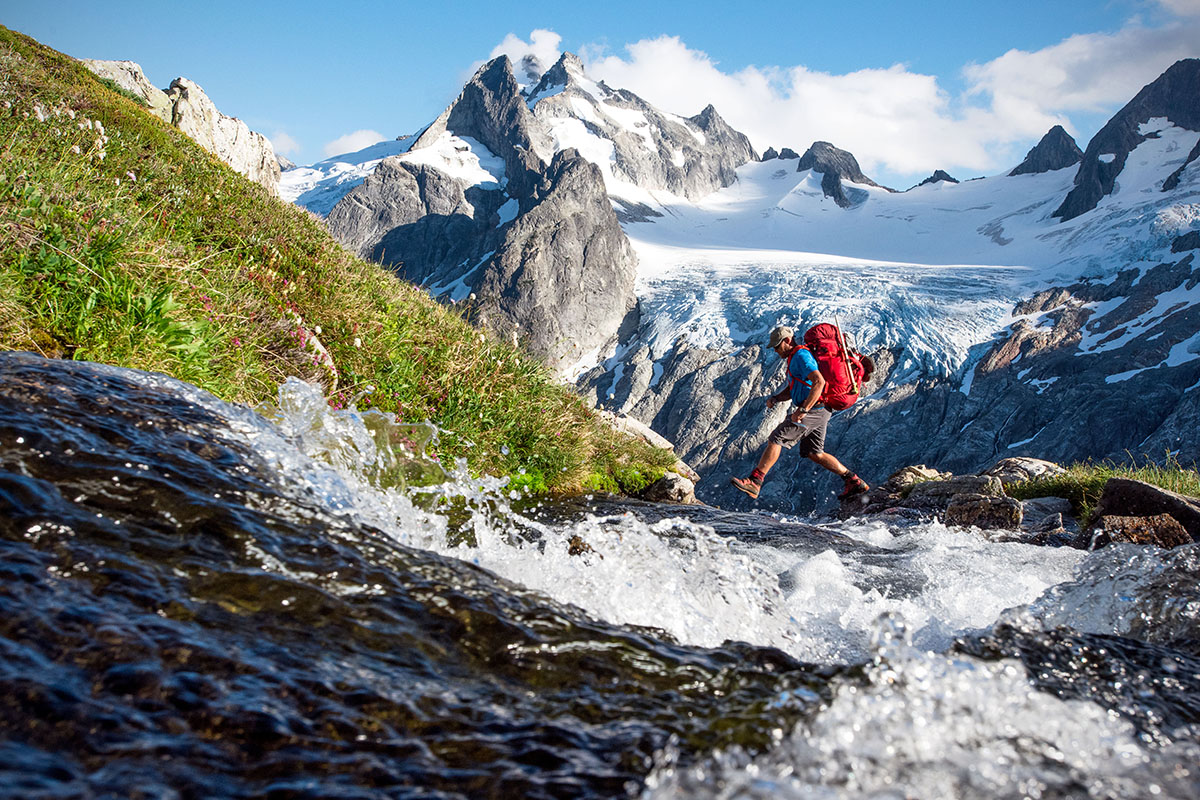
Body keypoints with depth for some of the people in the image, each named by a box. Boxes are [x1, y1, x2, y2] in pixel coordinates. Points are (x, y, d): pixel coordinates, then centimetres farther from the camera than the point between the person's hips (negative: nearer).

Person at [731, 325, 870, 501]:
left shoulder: (801, 356, -13)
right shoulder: (795, 358, 21)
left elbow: (819, 382, -26)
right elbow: (792, 390, 26)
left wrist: (803, 410, -27)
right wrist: (775, 398, 6)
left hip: (813, 410, -11)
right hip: (819, 413, 11)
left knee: (776, 438, -12)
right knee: (814, 453, 15)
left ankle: (755, 481, -14)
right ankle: (854, 481, 17)